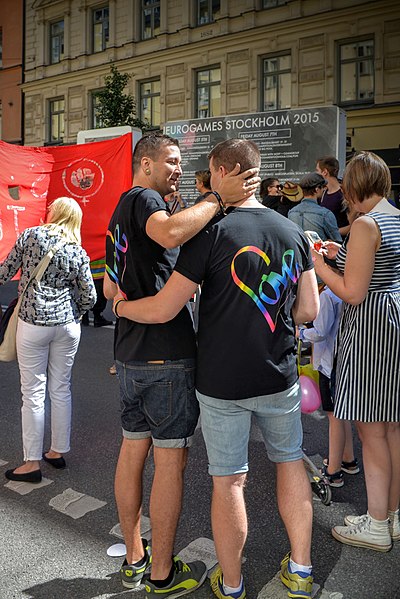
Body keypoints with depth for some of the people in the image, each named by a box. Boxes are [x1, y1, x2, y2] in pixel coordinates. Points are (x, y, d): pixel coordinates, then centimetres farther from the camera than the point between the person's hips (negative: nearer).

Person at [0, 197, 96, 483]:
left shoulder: (29, 236, -4)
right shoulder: (79, 252, 2)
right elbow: (90, 297, 1)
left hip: (33, 324, -3)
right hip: (67, 326, 3)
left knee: (33, 392, 5)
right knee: (61, 389, 14)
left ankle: (32, 463, 13)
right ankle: (58, 451, 26)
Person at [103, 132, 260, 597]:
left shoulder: (120, 212, 21)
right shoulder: (143, 198, -9)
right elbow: (171, 232, -34)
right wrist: (218, 196, -24)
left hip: (130, 353, 10)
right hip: (166, 353, -10)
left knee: (133, 450, 15)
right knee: (170, 460, 2)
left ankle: (133, 560, 30)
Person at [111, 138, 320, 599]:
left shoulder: (212, 230, -14)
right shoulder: (293, 232, 0)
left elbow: (162, 310, -14)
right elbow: (309, 310, 3)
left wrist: (120, 305, 5)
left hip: (222, 382, -4)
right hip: (280, 377, 4)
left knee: (228, 480, 11)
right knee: (290, 460, 23)